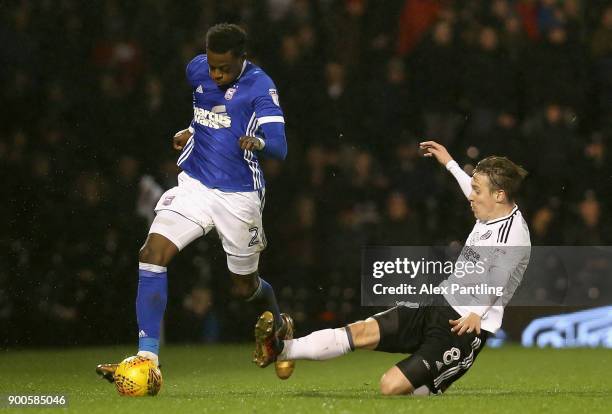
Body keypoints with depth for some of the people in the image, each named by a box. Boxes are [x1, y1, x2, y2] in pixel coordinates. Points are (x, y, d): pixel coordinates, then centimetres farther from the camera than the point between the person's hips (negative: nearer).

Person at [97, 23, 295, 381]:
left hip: (239, 196, -4)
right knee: (153, 253, -18)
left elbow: (279, 147, -22)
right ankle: (148, 360, -19)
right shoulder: (197, 69, 2)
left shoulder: (261, 86, -13)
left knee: (245, 287, 9)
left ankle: (281, 325, 47)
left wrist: (259, 141, -42)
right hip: (195, 185, 4)